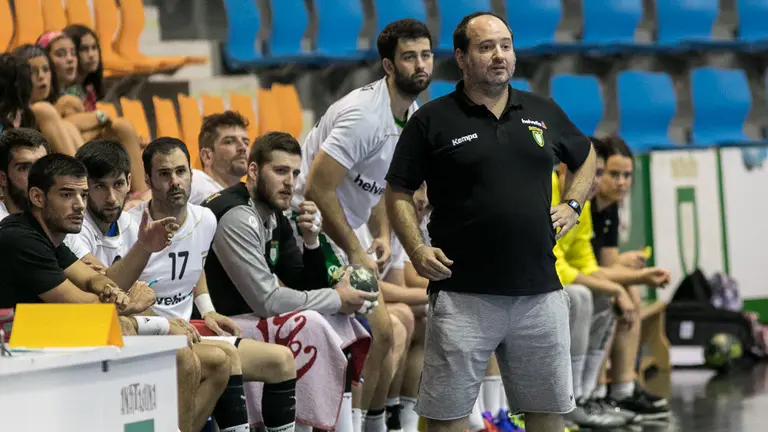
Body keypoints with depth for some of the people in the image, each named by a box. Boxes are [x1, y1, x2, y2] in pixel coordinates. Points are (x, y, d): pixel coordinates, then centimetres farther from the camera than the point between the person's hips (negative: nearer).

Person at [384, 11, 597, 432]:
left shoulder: (544, 113, 11)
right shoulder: (432, 120, 0)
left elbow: (585, 157, 27)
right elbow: (398, 193, 3)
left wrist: (572, 204, 11)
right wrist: (416, 248, -10)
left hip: (540, 291, 4)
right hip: (463, 296, -4)